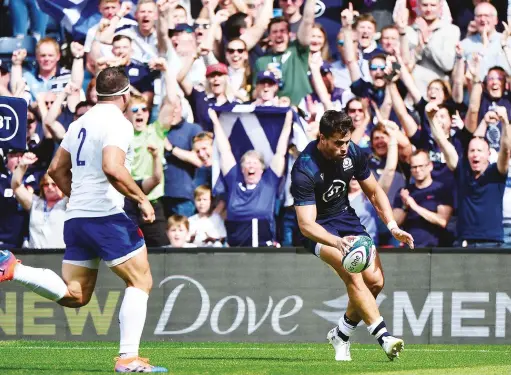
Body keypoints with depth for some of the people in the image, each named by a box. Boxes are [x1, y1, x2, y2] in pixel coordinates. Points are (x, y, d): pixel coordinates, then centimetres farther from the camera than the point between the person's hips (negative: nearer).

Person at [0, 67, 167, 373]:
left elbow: (56, 169, 23)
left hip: (76, 218, 8)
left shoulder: (81, 123, 17)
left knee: (74, 296, 12)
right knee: (141, 281, 2)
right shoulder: (118, 123, -10)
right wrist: (142, 198, -16)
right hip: (107, 216, -8)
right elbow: (112, 168, -26)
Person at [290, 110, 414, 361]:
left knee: (375, 280, -6)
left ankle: (341, 334, 16)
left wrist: (393, 227, -4)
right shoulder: (304, 169, -28)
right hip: (319, 228, -6)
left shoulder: (353, 153, -11)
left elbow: (374, 192, 7)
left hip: (345, 217, 6)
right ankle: (383, 337, -34)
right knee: (353, 274, -29)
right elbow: (306, 225, -33)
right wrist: (337, 242, -50)